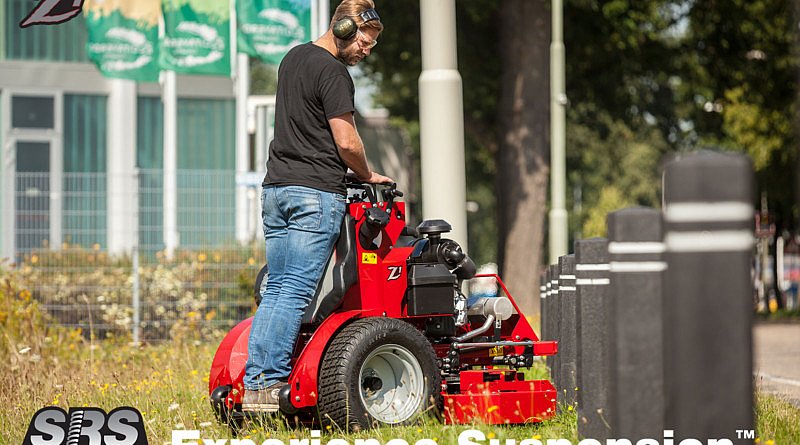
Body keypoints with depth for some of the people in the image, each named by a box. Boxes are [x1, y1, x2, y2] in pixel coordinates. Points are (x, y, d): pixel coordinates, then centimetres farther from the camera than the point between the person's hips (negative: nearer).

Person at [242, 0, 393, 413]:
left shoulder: (292, 59, 18)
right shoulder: (332, 72, -10)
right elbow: (347, 143, -13)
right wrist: (368, 175, 5)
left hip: (276, 188, 8)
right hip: (316, 192, -8)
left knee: (276, 289, 9)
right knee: (296, 293, -8)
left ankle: (253, 384, 5)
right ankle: (271, 383, -11)